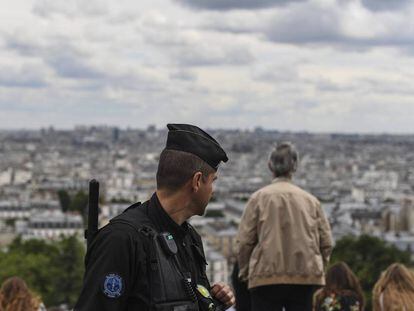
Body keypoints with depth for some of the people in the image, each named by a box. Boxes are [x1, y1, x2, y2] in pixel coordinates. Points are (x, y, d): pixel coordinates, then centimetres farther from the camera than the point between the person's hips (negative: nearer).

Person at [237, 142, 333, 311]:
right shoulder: (310, 200, 8)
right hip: (305, 277, 2)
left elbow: (245, 240, -4)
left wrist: (244, 271, 8)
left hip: (267, 275, -2)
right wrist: (318, 268, 19)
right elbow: (326, 242, 6)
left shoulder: (259, 197, 0)